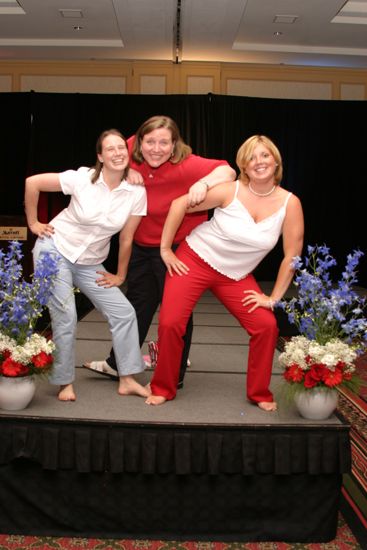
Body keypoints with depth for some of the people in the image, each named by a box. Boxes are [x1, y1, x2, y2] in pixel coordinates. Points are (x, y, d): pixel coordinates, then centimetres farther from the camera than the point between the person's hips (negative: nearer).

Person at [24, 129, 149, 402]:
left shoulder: (136, 192, -13)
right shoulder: (82, 178, -19)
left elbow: (126, 238, -4)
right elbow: (32, 182, -11)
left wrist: (120, 275, 3)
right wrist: (33, 223, -7)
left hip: (90, 264, 4)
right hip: (55, 250, -3)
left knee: (124, 312, -3)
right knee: (65, 317, -9)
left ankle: (128, 379, 9)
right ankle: (65, 383, 10)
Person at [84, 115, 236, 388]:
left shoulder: (185, 165, -27)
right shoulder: (133, 150, -10)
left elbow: (227, 172, -33)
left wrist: (204, 183, -52)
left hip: (177, 249, -6)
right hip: (142, 246, 7)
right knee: (137, 305, 20)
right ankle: (117, 364, 36)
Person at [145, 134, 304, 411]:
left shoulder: (290, 203, -12)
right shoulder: (231, 191, -17)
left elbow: (292, 255, -7)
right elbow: (180, 204, -11)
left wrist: (273, 298, -7)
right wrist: (166, 249, -9)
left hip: (236, 276, 2)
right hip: (194, 260, -2)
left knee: (267, 325, -11)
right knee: (170, 323, -11)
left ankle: (260, 394, 11)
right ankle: (163, 389, 13)